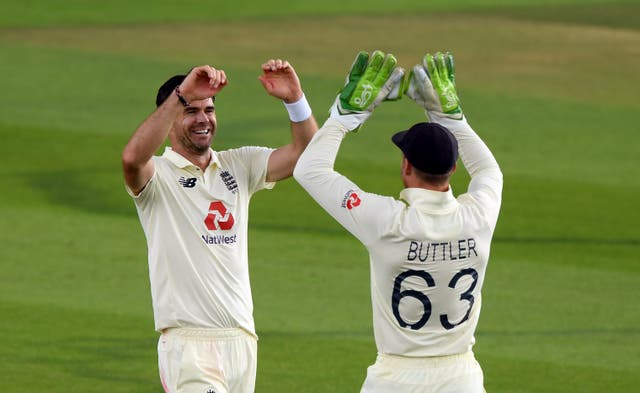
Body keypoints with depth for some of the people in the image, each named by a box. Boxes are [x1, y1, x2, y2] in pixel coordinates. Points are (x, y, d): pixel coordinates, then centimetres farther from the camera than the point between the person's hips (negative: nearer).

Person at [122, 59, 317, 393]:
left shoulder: (239, 165, 13)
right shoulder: (157, 175, -3)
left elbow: (306, 154, 3)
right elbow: (132, 158, -28)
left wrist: (294, 100, -15)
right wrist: (181, 95, -34)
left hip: (242, 339, 6)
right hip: (188, 343, -6)